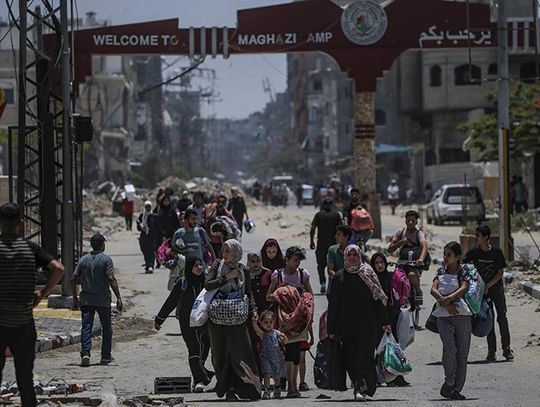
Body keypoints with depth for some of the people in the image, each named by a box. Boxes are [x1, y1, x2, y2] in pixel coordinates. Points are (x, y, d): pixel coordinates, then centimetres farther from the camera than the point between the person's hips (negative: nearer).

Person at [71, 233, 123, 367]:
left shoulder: (84, 259, 6)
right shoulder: (106, 259, -6)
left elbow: (74, 279, 4)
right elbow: (111, 279, -16)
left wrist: (75, 298, 12)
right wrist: (118, 297, -14)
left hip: (86, 299, 2)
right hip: (103, 300, -2)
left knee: (86, 327, 0)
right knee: (107, 328, 12)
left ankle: (85, 353, -19)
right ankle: (105, 356, 16)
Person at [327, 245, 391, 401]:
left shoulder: (368, 274, 4)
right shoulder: (339, 277, 7)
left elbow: (378, 299, 5)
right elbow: (333, 304, 7)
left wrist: (384, 322, 1)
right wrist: (332, 329, 4)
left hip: (367, 324, -2)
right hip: (346, 325, 2)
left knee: (364, 355, -11)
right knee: (351, 358, 2)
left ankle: (361, 388, -15)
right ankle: (359, 386, 11)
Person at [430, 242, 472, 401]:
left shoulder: (464, 272, 3)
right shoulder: (441, 271, 11)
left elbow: (463, 288, -13)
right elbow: (433, 290, -2)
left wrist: (447, 299, -24)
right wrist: (446, 304, -16)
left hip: (462, 316, -1)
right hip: (444, 316, 1)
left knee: (462, 353, 0)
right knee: (449, 348, -19)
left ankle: (457, 389, 8)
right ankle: (449, 382, -1)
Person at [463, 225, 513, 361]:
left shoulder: (497, 253, -8)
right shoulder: (474, 253, -3)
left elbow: (500, 273, -7)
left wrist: (488, 286, -14)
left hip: (497, 289, -1)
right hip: (482, 291, 1)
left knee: (502, 318, -4)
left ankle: (506, 349, 4)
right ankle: (491, 351, 6)